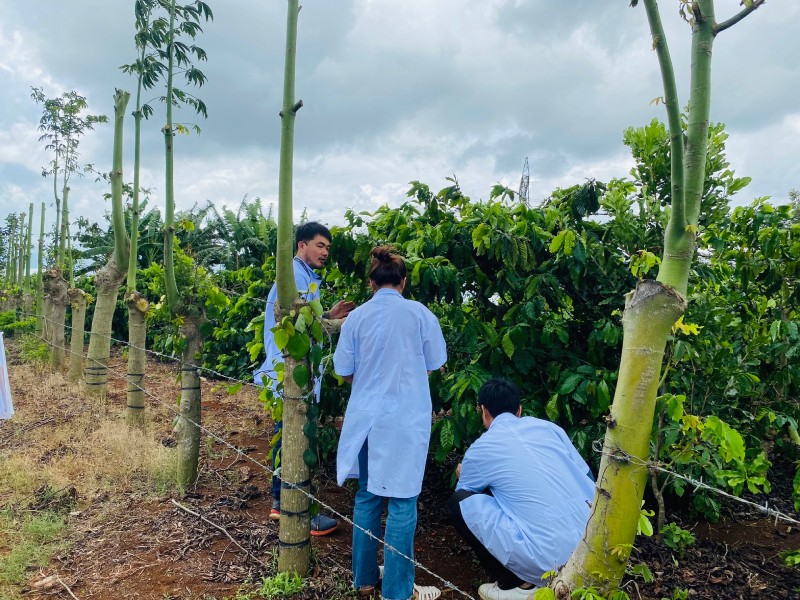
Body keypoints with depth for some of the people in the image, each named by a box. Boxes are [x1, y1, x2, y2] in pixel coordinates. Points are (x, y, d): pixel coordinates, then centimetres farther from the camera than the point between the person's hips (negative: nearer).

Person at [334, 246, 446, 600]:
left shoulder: (356, 317, -2)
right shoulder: (419, 314, -7)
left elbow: (344, 373, 4)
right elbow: (433, 366, 3)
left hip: (366, 419, 3)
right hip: (405, 421, -3)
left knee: (367, 496, 16)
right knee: (402, 502, 6)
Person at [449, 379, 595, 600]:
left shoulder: (481, 449, 1)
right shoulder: (548, 426, 10)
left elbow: (464, 493, 20)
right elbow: (587, 477, 18)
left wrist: (464, 474, 43)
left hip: (552, 559, -6)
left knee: (459, 502, 6)